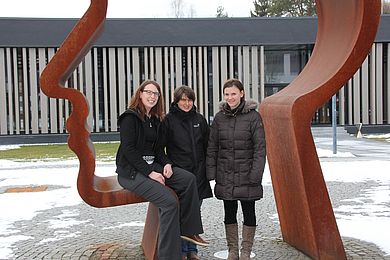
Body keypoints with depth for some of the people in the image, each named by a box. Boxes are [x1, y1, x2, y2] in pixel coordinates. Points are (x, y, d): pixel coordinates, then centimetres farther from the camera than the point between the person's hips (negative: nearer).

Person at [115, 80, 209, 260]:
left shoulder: (156, 119, 16)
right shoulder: (129, 117, -7)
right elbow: (128, 149, -15)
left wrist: (166, 163, -5)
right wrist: (149, 172, -20)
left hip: (153, 165, 7)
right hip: (131, 171, -7)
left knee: (189, 179, -15)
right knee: (169, 201, -25)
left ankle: (187, 230, -5)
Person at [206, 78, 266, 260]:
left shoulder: (253, 116, -6)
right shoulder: (219, 117, 4)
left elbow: (260, 148, -8)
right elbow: (212, 147, 6)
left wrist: (256, 174, -15)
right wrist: (211, 172, -1)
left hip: (246, 175, -3)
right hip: (225, 175, 3)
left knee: (248, 212, 7)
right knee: (229, 213, 11)